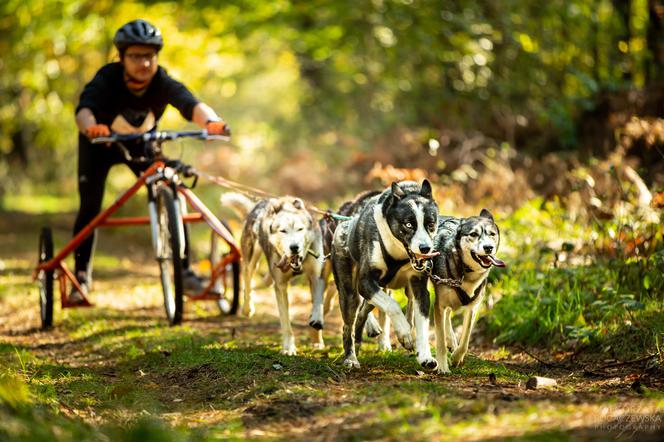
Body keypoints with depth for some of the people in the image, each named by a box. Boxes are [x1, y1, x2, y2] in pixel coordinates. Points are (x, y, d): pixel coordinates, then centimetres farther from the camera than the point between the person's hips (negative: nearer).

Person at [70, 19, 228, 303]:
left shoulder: (163, 83, -29)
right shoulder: (107, 80, -34)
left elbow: (191, 104, -46)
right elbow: (84, 109, -50)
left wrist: (211, 121, -69)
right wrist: (91, 127, -74)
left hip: (143, 143, 2)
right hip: (101, 143, -2)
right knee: (90, 207, -12)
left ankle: (185, 272, 0)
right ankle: (81, 276, 3)